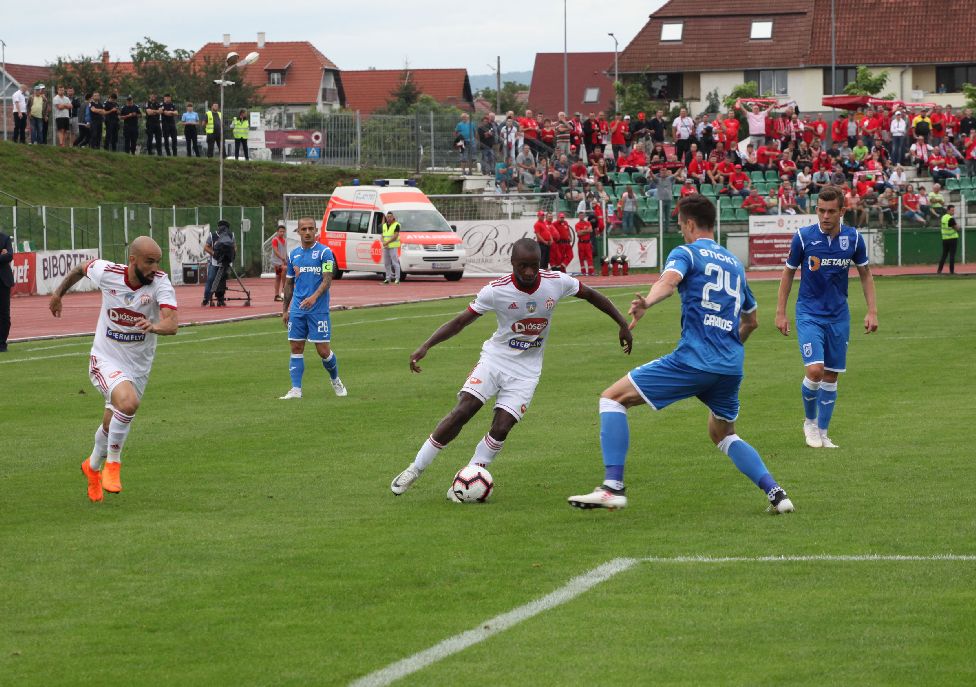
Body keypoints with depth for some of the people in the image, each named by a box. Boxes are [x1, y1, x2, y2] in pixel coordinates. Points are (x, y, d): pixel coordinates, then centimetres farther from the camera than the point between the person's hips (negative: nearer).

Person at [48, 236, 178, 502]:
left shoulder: (160, 283, -19)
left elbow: (172, 323, -33)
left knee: (112, 425, 14)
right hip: (106, 359, -2)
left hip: (139, 366, 2)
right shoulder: (107, 273, -15)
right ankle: (112, 462, -10)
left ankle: (93, 467, 46)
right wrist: (59, 293, 21)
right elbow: (81, 268, 9)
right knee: (128, 402, -31)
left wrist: (156, 326, -55)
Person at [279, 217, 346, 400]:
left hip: (318, 310, -4)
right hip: (297, 310, 4)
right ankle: (296, 390, 1)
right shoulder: (293, 255, 12)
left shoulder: (324, 252, -4)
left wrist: (314, 297, -28)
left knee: (323, 350, -3)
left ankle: (336, 381, 22)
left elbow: (327, 280, -13)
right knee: (296, 349, 0)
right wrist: (285, 310, 16)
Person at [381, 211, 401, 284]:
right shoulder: (384, 225, 15)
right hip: (386, 247, 7)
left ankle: (397, 278, -8)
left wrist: (387, 242, -16)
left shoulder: (396, 225, -6)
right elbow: (383, 236, 16)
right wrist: (383, 242, -4)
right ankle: (388, 278, 14)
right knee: (386, 263, 8)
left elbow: (395, 236, -14)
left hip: (393, 246, -7)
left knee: (395, 263, -9)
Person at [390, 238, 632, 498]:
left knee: (500, 429, -14)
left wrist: (623, 324, 8)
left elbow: (591, 295, 5)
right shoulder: (496, 290, -16)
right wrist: (425, 346, -21)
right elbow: (460, 322, -10)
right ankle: (415, 469, -4)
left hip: (525, 371, 1)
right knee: (462, 411, -17)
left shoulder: (556, 282, -12)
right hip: (495, 358, -1)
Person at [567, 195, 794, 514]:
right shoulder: (735, 263, 23)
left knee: (613, 398, 0)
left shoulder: (686, 253, 3)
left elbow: (670, 279, -22)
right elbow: (751, 320, 34)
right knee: (723, 435, 29)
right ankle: (775, 493, 11)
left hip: (693, 359, -7)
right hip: (732, 367, 7)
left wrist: (646, 303, -41)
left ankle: (613, 487, -12)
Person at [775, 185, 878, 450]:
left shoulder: (854, 238, -4)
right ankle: (810, 421, 8)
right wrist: (780, 312, 1)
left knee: (831, 376, 4)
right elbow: (788, 273, 2)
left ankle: (822, 433, 16)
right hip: (809, 315, -3)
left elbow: (865, 274, 10)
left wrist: (872, 311, 3)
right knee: (815, 370, -17)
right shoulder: (803, 236, -10)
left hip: (839, 316, 3)